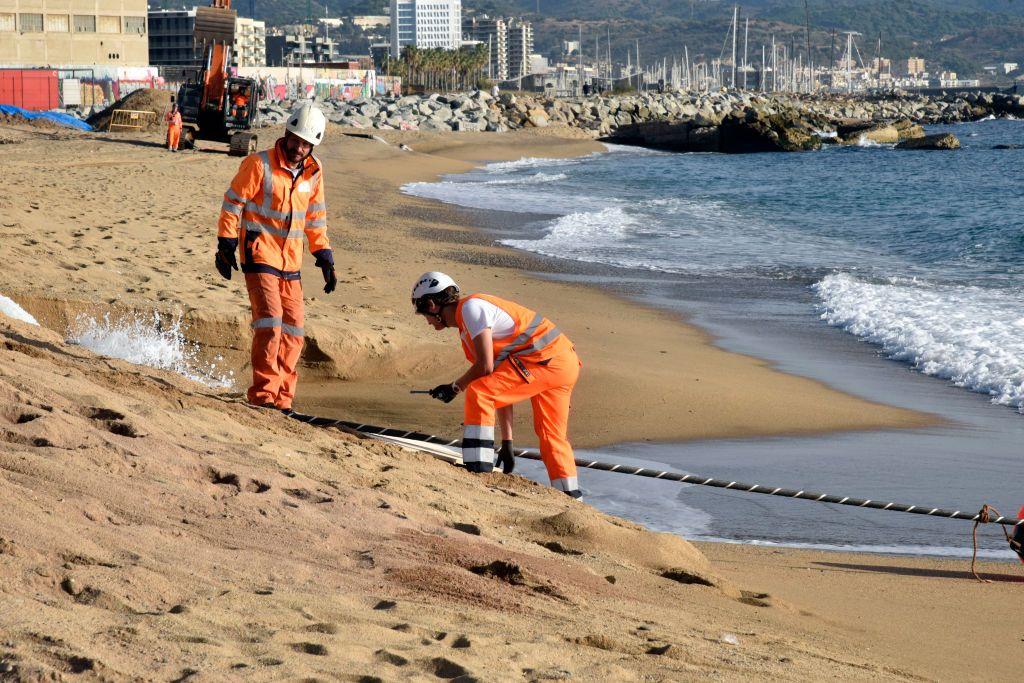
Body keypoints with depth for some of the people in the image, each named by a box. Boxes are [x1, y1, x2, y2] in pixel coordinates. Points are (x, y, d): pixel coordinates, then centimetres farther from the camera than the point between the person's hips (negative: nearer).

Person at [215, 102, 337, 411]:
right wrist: (226, 245, -8)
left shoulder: (312, 171, 7)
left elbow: (316, 217, 17)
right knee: (270, 319, -17)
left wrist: (325, 258, 14)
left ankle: (281, 398, 10)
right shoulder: (259, 165, -10)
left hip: (290, 263, 6)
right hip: (259, 255, -6)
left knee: (293, 330, 4)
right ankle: (263, 393, -14)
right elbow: (232, 203, -5)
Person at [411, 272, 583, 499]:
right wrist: (507, 442, 25)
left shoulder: (470, 307, -6)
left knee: (478, 393, -16)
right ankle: (570, 497, 26)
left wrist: (455, 387, 4)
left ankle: (478, 468, -18)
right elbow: (501, 390, 25)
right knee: (552, 436, 19)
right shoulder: (467, 330, 24)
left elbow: (485, 366, -14)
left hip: (546, 359, -11)